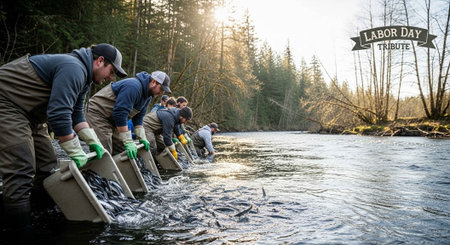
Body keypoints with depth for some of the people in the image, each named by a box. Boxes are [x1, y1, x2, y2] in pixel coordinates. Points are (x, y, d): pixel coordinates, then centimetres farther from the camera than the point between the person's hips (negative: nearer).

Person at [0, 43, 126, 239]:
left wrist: (94, 142, 5)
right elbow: (59, 115, -30)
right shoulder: (74, 69, -25)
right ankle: (20, 234, -6)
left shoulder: (82, 76, 9)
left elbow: (76, 115, 14)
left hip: (28, 112, 11)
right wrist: (77, 153, -21)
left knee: (46, 165, 10)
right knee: (21, 171, -15)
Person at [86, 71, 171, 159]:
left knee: (121, 151, 4)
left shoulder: (148, 96, 3)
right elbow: (120, 113, -33)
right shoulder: (133, 86, -29)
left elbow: (138, 117, 8)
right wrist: (128, 142, -31)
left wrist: (142, 138, -2)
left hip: (113, 120, 10)